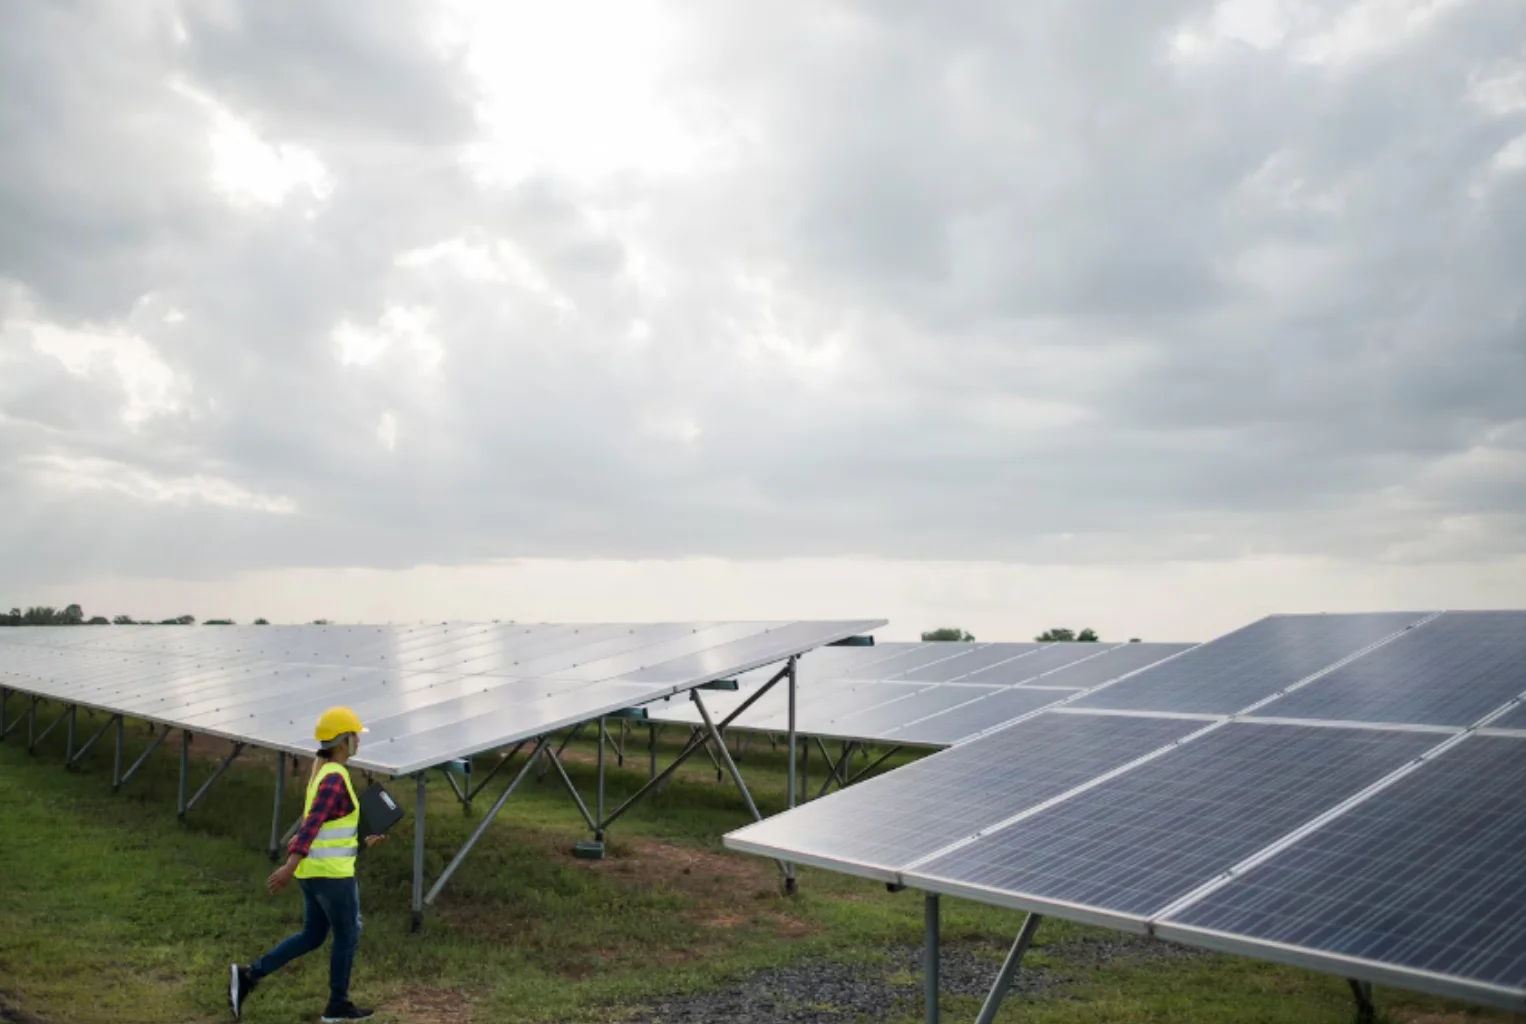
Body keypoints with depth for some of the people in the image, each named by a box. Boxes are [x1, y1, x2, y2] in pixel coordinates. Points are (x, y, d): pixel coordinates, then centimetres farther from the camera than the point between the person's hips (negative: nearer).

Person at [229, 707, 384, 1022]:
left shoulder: (321, 773, 11)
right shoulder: (334, 778, -21)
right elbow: (312, 824, -30)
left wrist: (357, 842, 22)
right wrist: (290, 867, -36)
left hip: (313, 869, 9)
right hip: (332, 873, -9)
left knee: (312, 937, 20)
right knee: (347, 935, 9)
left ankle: (249, 975, 14)